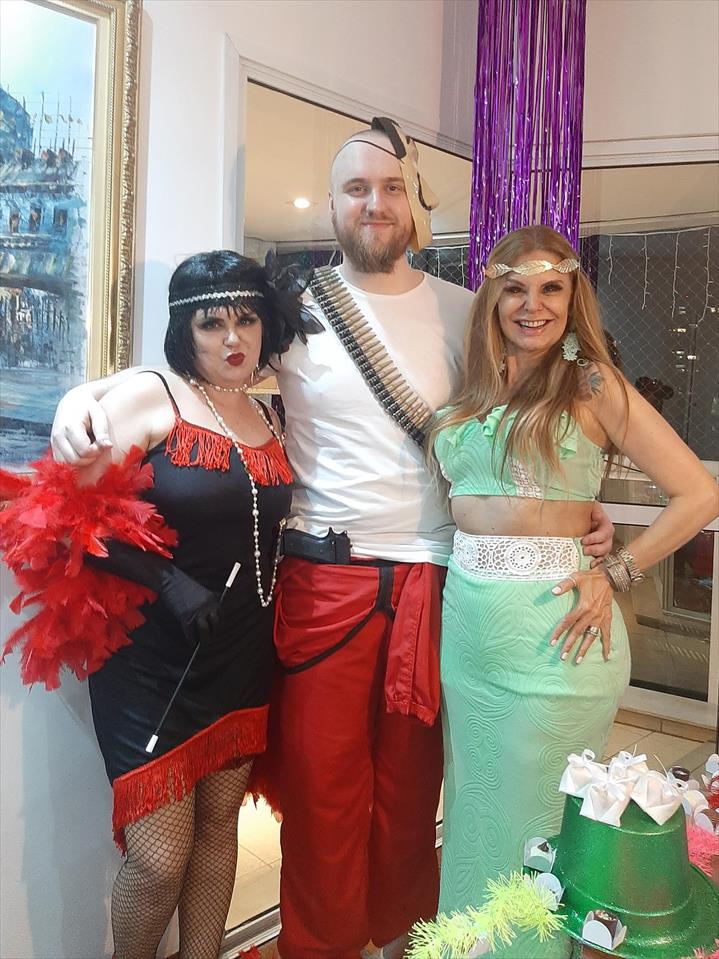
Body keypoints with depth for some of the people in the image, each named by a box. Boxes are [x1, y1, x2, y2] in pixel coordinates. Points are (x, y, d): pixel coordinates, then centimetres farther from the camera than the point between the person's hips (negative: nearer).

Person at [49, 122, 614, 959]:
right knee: (321, 785, 8)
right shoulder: (298, 307, 2)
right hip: (322, 581, -1)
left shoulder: (463, 312, 8)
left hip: (432, 580, 2)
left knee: (412, 787, 14)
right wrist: (89, 390, -15)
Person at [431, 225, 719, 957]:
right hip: (463, 620, 5)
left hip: (548, 625, -5)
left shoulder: (591, 385, -5)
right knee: (472, 809, 18)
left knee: (530, 819, 9)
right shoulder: (474, 390, 10)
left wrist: (614, 574, -11)